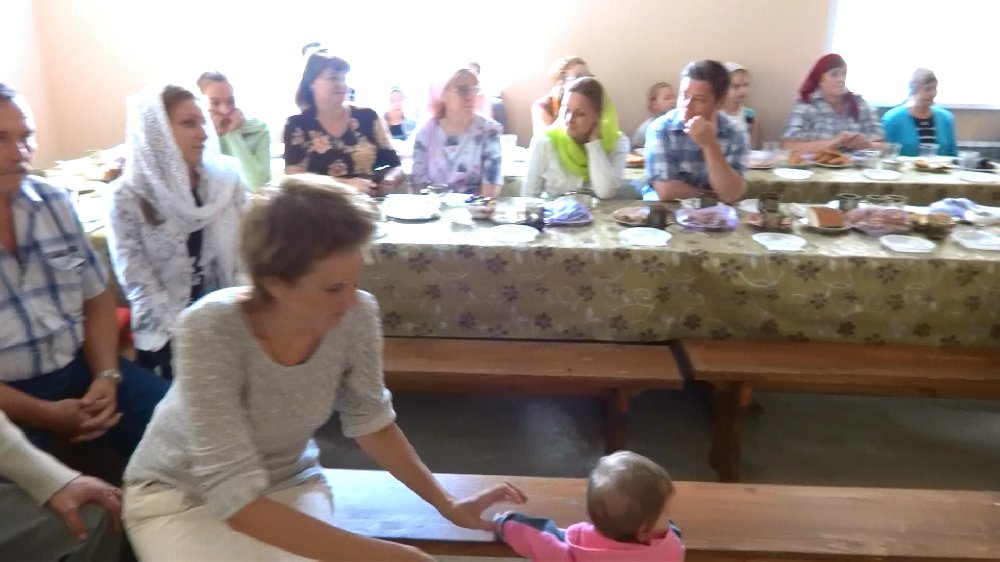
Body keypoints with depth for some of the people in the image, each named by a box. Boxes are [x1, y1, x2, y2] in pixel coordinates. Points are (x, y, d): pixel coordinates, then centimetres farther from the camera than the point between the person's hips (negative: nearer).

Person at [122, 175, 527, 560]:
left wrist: (446, 504, -8)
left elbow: (371, 425, -3)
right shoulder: (210, 331, -33)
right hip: (178, 493, -3)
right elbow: (236, 499, -34)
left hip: (288, 483, 4)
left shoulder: (355, 317, -21)